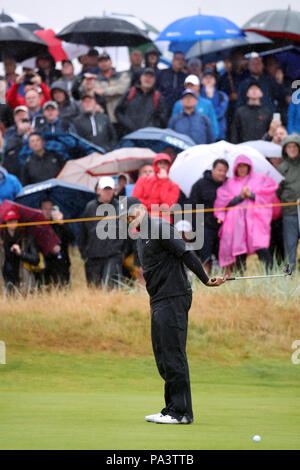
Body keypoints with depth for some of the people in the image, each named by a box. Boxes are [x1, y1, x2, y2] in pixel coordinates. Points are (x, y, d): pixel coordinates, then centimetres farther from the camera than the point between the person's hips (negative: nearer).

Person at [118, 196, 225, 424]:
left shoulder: (160, 228, -11)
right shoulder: (142, 237, 20)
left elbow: (186, 254, -17)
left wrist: (206, 280, -20)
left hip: (173, 298, -10)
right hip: (158, 301, 10)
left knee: (173, 355, -10)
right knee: (163, 357, 10)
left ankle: (182, 412, -10)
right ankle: (172, 409, 14)